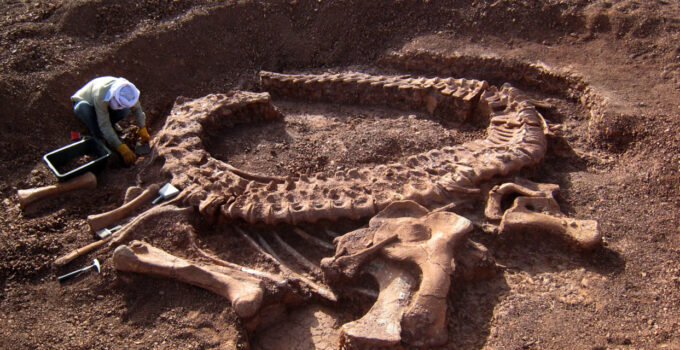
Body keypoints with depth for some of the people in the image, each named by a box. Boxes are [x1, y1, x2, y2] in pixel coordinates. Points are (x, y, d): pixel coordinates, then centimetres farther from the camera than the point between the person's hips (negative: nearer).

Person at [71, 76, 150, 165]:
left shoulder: (127, 90, -28)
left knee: (125, 110, -28)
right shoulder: (101, 95, -43)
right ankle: (99, 138, -22)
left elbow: (137, 108, -7)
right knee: (83, 107, -41)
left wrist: (143, 129, -10)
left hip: (105, 105, 4)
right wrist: (122, 149, -43)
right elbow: (104, 125, -40)